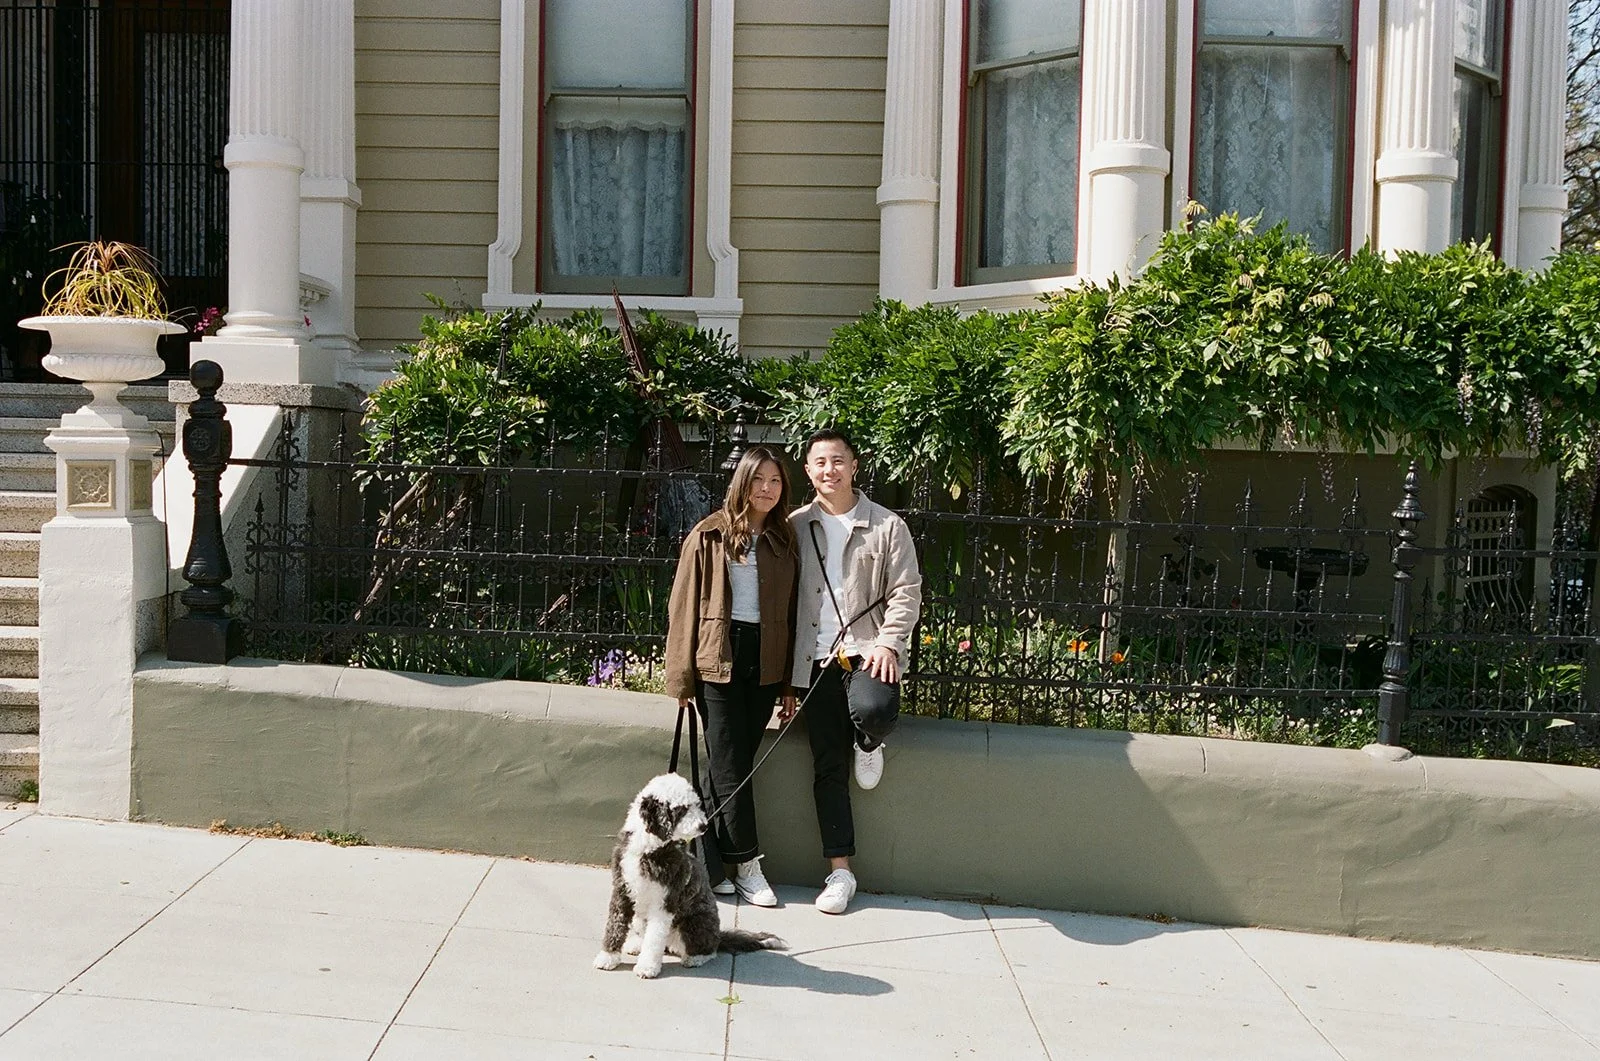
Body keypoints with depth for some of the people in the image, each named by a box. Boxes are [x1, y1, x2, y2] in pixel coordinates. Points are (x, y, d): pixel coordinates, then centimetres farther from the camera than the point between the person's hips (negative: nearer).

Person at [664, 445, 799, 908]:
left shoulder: (784, 541, 11)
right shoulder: (709, 536, 2)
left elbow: (791, 608, 11)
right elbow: (685, 605, 1)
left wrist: (790, 681, 6)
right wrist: (682, 676, -4)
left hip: (765, 661, 3)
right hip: (718, 658, -3)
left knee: (736, 762, 4)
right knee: (730, 764, -3)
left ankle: (715, 862, 11)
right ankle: (747, 865, 5)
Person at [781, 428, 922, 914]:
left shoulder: (886, 526, 3)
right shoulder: (796, 527, 8)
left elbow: (906, 593, 1)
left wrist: (888, 643, -16)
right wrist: (786, 677, 6)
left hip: (867, 650, -2)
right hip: (816, 659, 2)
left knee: (873, 710, -34)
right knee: (828, 768, 2)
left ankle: (868, 745, 5)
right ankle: (840, 871, 12)